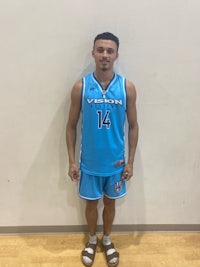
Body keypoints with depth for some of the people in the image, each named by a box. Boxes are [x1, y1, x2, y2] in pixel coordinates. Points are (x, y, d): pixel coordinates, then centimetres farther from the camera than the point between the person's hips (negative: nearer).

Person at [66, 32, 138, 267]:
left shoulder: (127, 87, -8)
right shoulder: (80, 87, -9)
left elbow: (133, 126, -2)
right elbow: (71, 126, -3)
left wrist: (130, 161, -3)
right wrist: (71, 161, -5)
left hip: (115, 162, 1)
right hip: (89, 162, 0)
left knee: (110, 202, 19)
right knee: (91, 202, 18)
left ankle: (107, 240, 45)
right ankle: (92, 240, 44)